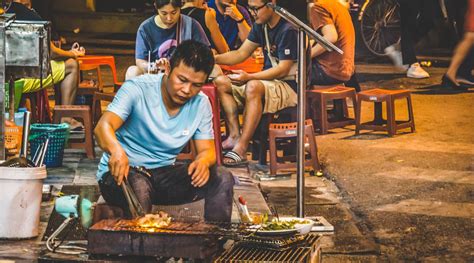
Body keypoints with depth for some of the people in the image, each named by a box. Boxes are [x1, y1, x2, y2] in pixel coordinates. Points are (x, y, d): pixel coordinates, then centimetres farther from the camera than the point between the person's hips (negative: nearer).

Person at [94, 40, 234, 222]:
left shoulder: (201, 104, 1)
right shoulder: (138, 89, -15)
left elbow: (207, 150, 2)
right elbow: (103, 127, -26)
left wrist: (204, 161, -25)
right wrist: (116, 150, -51)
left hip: (164, 173, 5)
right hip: (123, 172, -5)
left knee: (222, 179, -15)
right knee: (139, 187, -40)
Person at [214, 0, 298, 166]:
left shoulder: (288, 30, -18)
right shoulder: (261, 26, 9)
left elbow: (283, 69, -22)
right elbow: (241, 54, 12)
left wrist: (249, 77, -30)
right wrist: (215, 59, -5)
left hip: (289, 86, -10)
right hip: (268, 82, 10)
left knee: (253, 87, -38)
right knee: (220, 82, -1)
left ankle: (241, 148, -37)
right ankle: (234, 135, -13)